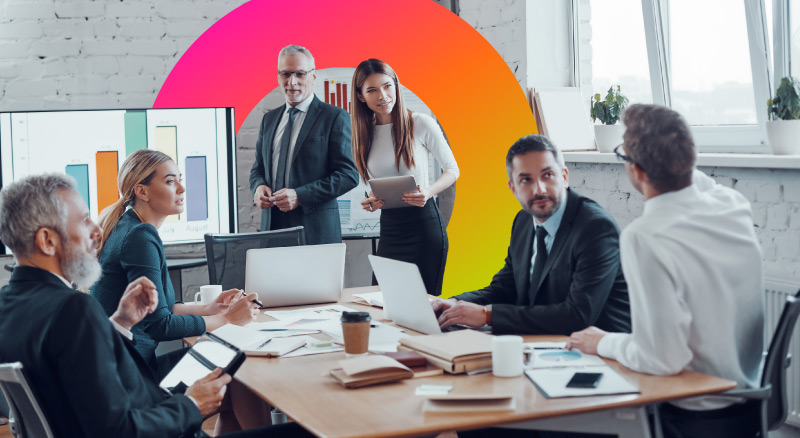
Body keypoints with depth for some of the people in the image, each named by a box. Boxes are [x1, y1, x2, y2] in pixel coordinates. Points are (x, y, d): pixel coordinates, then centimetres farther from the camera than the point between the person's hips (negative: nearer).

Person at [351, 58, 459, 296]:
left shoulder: (421, 124, -6)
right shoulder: (364, 134, 7)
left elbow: (452, 169, 1)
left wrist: (428, 192, -17)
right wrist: (371, 201, -5)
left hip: (423, 225, -5)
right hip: (388, 227, 5)